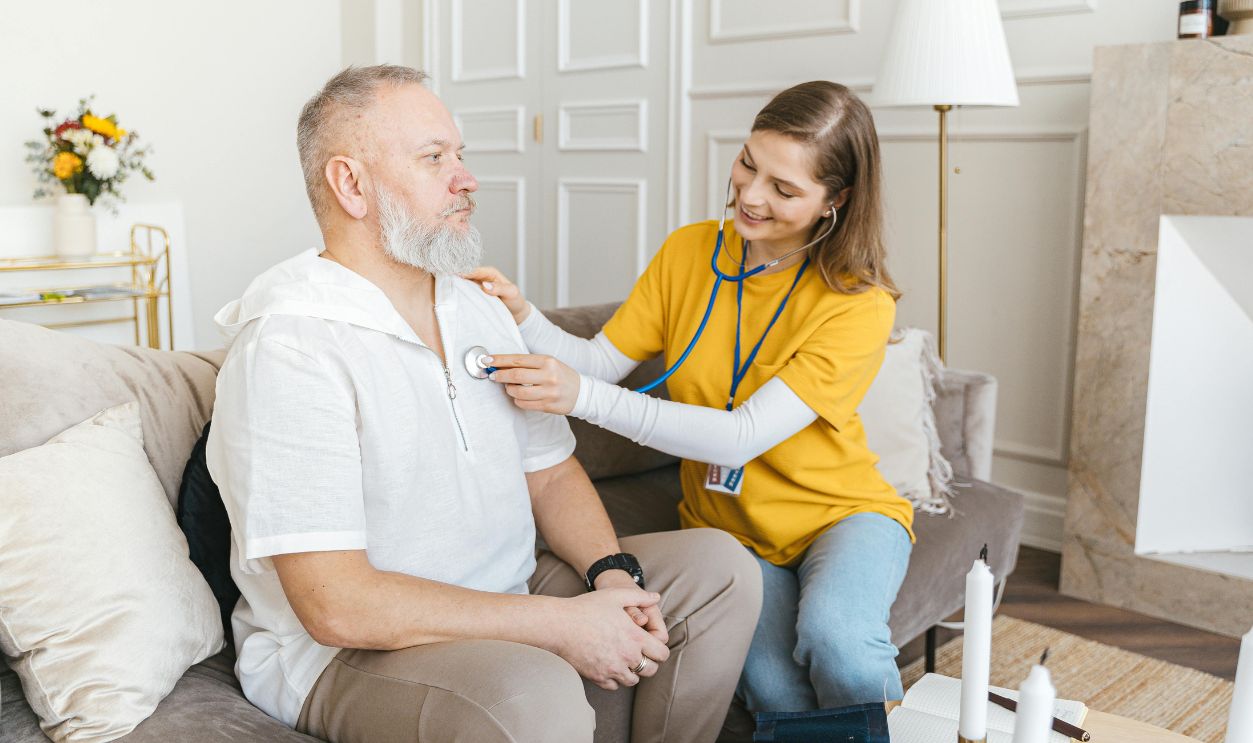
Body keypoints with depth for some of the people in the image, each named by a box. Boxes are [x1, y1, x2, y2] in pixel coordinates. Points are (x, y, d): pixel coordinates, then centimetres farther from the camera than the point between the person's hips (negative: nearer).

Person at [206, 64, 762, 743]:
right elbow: (337, 606, -26)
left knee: (719, 567, 1)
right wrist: (561, 623, -24)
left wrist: (611, 576, -10)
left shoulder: (478, 310, 8)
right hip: (341, 653, -8)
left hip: (501, 606, 8)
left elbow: (550, 473, 11)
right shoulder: (289, 345, -21)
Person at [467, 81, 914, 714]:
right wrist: (523, 319, -24)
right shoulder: (688, 251, -3)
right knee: (773, 688, -26)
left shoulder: (861, 305, -17)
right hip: (725, 522, 2)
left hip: (842, 513, -2)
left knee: (832, 634, -33)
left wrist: (584, 397, -36)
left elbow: (742, 437, -27)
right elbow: (601, 361, -4)